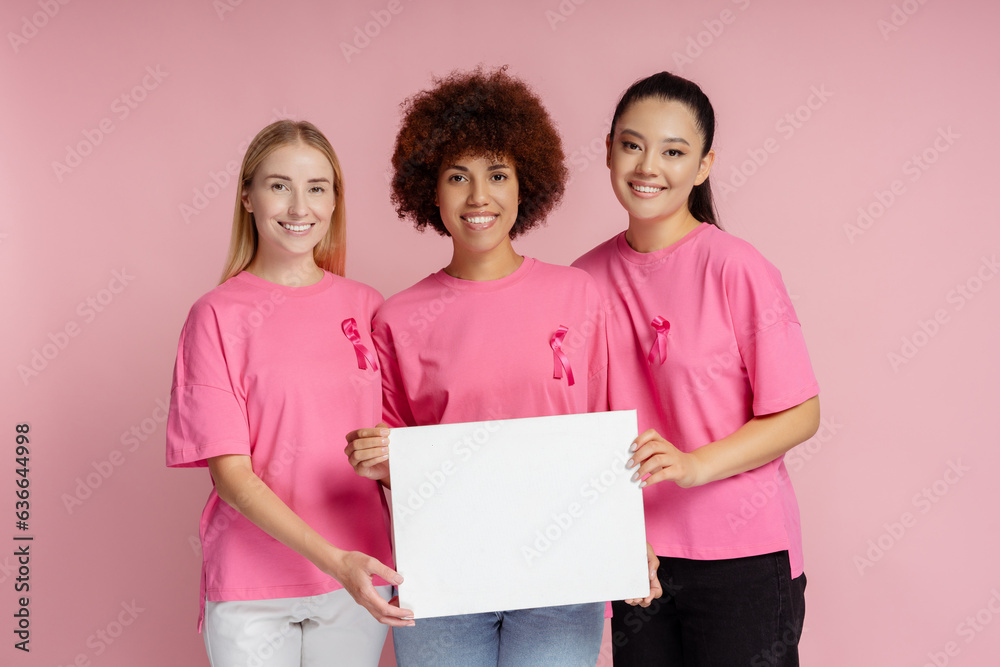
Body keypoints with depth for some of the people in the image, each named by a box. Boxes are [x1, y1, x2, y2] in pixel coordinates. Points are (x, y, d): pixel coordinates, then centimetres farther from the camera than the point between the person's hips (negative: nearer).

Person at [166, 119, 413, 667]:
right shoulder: (218, 314, -7)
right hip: (251, 585, -3)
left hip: (359, 582, 3)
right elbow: (231, 473, -11)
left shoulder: (364, 306, 3)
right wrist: (334, 560, -22)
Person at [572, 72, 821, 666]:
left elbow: (800, 415, -10)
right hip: (636, 548, 4)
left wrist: (694, 464, -22)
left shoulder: (737, 269, -12)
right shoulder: (588, 277, 1)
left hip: (742, 555, -4)